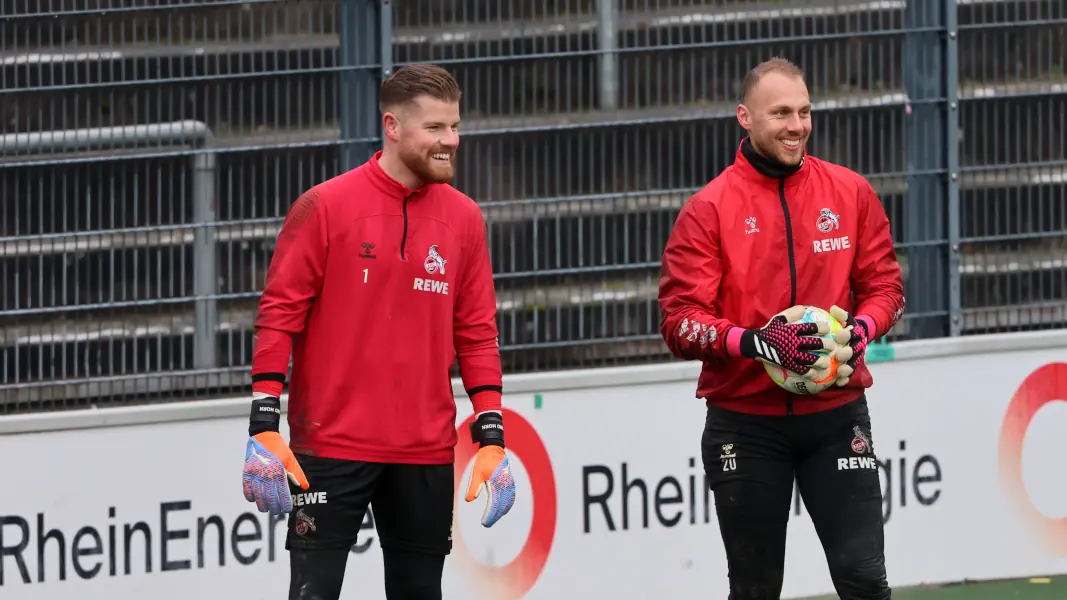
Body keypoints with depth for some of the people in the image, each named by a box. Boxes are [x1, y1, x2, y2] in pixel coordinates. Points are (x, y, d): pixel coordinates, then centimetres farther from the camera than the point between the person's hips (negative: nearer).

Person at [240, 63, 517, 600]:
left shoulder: (463, 219, 7)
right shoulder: (325, 207, -6)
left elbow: (477, 334, 11)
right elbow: (278, 315, -4)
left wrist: (491, 437, 4)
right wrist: (264, 428, -9)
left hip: (425, 455, 4)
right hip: (331, 449, -4)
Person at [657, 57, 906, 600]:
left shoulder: (850, 193, 4)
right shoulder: (709, 209, -4)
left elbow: (884, 287, 10)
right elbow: (679, 321, -8)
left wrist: (859, 329, -12)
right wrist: (750, 342, -25)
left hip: (835, 415, 1)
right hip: (744, 424, -1)